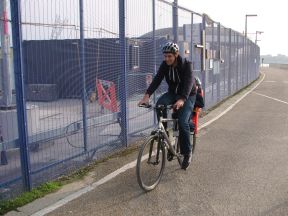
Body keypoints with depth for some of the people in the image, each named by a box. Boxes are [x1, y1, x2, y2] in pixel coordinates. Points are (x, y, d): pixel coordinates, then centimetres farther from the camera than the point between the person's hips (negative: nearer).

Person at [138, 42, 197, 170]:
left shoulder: (186, 64, -22)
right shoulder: (164, 65, -10)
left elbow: (189, 82, -36)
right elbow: (157, 80, -22)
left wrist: (182, 100, -54)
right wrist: (147, 95, -39)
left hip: (188, 95, -4)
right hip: (173, 93, 4)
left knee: (183, 122, -21)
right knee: (159, 104, -27)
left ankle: (187, 153, -2)